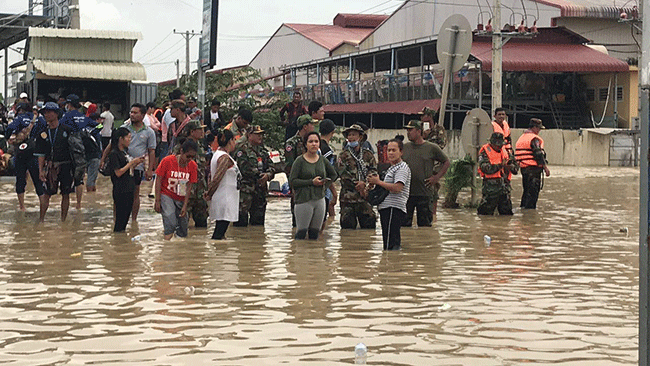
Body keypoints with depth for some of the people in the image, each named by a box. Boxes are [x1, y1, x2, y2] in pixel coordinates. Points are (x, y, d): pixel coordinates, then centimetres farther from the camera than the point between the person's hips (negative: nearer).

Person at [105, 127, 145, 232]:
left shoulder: (124, 152, 14)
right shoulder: (114, 154, -14)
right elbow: (118, 172, -19)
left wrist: (138, 162, 5)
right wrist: (132, 162, -16)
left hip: (128, 190, 9)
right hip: (120, 191, -9)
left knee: (127, 215, 12)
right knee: (121, 218, -5)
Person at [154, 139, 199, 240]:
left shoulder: (192, 165, -5)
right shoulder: (167, 161, -14)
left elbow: (189, 186, -3)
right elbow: (159, 180, -9)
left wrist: (185, 206, -9)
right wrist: (157, 201, -12)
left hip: (181, 199, 4)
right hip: (166, 195, -4)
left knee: (183, 231, 5)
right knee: (170, 222, -25)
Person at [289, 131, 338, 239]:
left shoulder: (322, 160, 9)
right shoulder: (300, 161, -5)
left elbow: (334, 175, 24)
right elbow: (292, 181, -11)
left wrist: (325, 185, 8)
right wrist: (311, 182, -16)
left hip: (320, 199, 5)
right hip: (304, 200, -5)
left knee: (315, 234, 6)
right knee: (301, 233, -6)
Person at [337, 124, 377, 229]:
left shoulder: (368, 155, 11)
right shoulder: (343, 156, 4)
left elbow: (374, 171, 2)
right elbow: (343, 175, -5)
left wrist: (364, 183, -15)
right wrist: (358, 187, -13)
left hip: (365, 196, 2)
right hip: (348, 196, -2)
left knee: (369, 224, 2)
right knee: (348, 225, 0)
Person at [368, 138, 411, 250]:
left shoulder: (402, 167, -6)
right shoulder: (391, 168, 25)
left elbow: (397, 188, -20)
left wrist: (378, 182, -10)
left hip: (394, 209, -10)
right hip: (386, 208, 10)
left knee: (390, 245, -16)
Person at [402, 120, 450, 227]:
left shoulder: (432, 148, 0)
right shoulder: (404, 147, 8)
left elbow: (446, 162, 9)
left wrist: (437, 177, 0)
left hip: (425, 194, -2)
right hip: (406, 193, 2)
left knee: (425, 224, 4)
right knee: (404, 224, 4)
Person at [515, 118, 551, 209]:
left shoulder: (521, 137, 17)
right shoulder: (534, 138, -12)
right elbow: (539, 155, -17)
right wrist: (545, 168, -13)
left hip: (523, 167, 9)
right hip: (534, 169, -9)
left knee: (527, 190, 18)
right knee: (533, 191, -5)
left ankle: (523, 207, 24)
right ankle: (530, 208, -6)